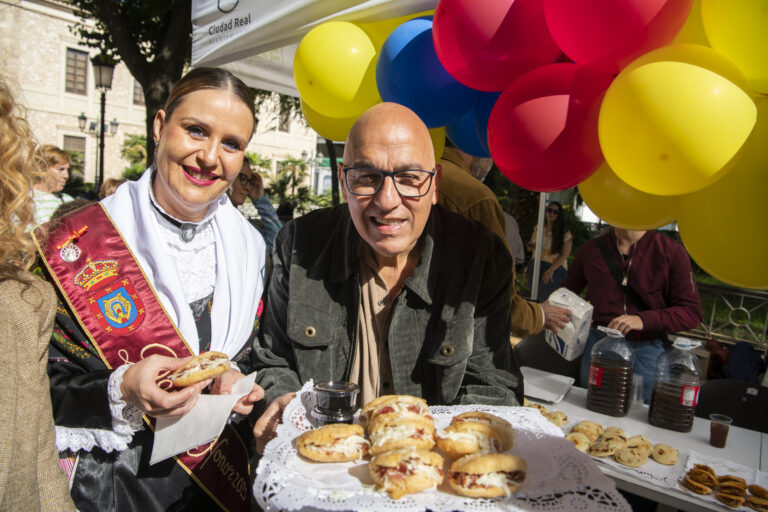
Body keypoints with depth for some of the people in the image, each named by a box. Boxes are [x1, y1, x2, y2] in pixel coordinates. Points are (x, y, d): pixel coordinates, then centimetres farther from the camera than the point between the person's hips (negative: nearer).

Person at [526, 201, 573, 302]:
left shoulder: (565, 233, -5)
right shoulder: (538, 228, 8)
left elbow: (565, 255, -8)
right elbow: (531, 244, 20)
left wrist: (551, 270, -16)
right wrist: (531, 246, -6)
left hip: (555, 269, -4)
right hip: (535, 266, 4)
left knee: (545, 298, -14)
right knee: (535, 296, 1)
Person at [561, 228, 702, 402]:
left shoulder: (671, 251, -4)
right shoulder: (591, 249, 4)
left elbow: (692, 312, -7)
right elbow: (567, 290, 17)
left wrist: (643, 320, -23)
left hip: (647, 349, -2)